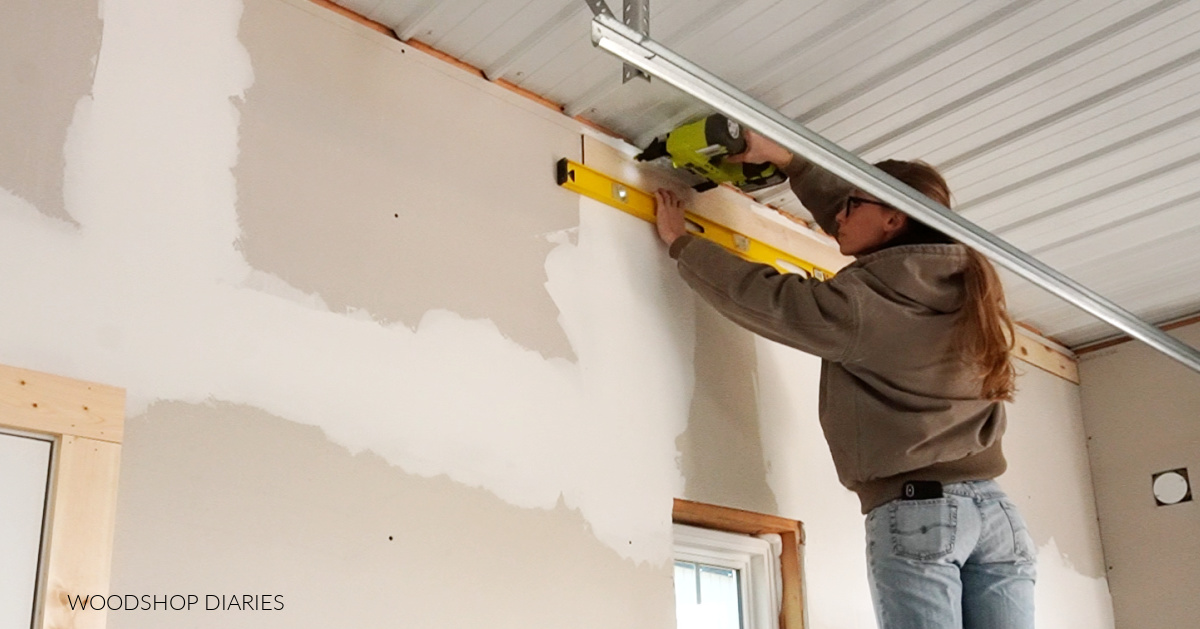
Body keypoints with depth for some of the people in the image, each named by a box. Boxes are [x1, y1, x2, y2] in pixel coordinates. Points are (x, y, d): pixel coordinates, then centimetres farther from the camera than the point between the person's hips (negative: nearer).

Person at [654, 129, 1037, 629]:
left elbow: (761, 297, 1)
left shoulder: (864, 297, -9)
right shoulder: (960, 284, 12)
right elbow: (858, 223, 23)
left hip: (916, 512, -7)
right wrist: (786, 159, 23)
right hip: (996, 510, 7)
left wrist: (679, 241, 15)